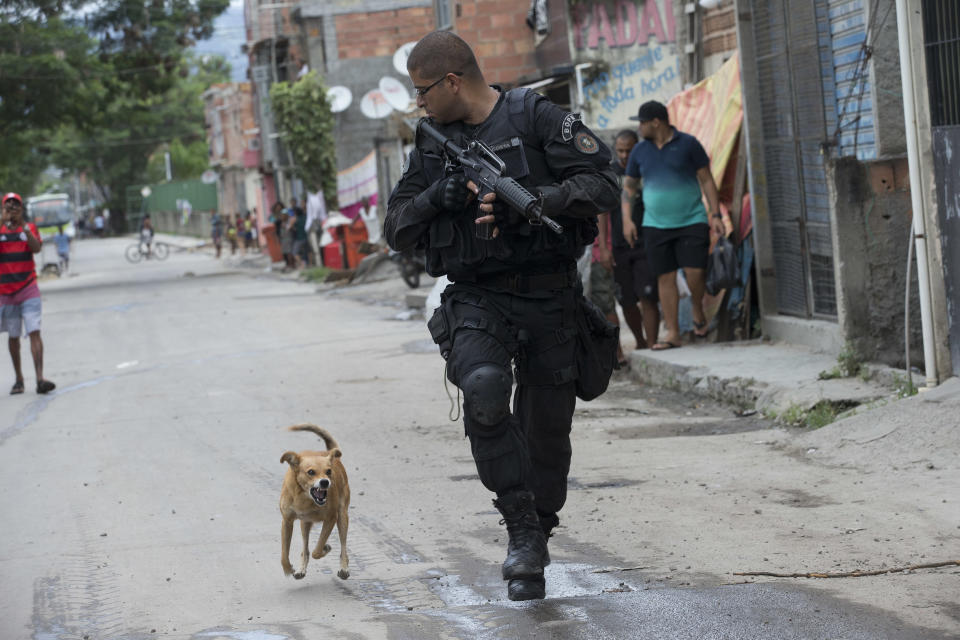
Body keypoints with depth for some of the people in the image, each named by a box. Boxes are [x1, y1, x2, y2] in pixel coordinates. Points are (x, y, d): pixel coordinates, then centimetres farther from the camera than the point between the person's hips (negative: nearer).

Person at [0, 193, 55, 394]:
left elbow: (36, 248, -11)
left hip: (28, 289, -1)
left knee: (34, 332, -12)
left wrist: (23, 225, -20)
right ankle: (18, 379, 19)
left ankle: (40, 379, -20)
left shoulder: (29, 228, 7)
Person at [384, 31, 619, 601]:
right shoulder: (434, 143, 10)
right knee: (485, 390, -28)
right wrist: (435, 198, -10)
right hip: (477, 300, 2)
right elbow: (397, 232, 10)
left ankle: (533, 557, 25)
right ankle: (522, 530, -17)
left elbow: (603, 185, -11)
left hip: (549, 300, -2)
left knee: (547, 431, 5)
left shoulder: (537, 118, -4)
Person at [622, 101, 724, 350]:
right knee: (665, 278, 0)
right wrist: (627, 219, 3)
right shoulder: (640, 151, 8)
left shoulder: (688, 144, -1)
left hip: (692, 221, -3)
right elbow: (628, 187, 16)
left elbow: (706, 180, 1)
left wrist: (716, 215, -6)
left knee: (695, 272, -14)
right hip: (656, 225, 3)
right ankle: (672, 333, 4)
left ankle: (698, 312, 15)